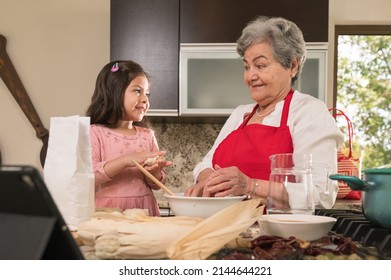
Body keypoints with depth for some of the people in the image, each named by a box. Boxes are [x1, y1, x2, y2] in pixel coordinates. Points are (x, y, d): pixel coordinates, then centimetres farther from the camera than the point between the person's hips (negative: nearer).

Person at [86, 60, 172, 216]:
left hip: (144, 210, 3)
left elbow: (157, 184, 13)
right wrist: (125, 161, -22)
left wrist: (154, 172, -9)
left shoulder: (147, 135, 11)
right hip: (109, 210, -3)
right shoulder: (95, 133, -2)